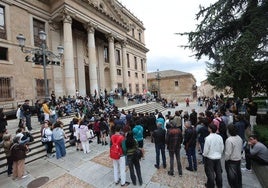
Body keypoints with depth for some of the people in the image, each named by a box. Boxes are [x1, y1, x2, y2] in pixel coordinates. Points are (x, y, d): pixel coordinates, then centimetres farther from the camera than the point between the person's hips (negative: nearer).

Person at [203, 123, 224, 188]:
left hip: (210, 158, -5)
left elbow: (206, 149, -19)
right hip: (218, 157, 5)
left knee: (210, 172, 13)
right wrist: (219, 154, 18)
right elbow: (222, 148, 1)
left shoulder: (208, 138, -26)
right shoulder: (219, 137, -11)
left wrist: (204, 155, 1)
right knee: (218, 172, 22)